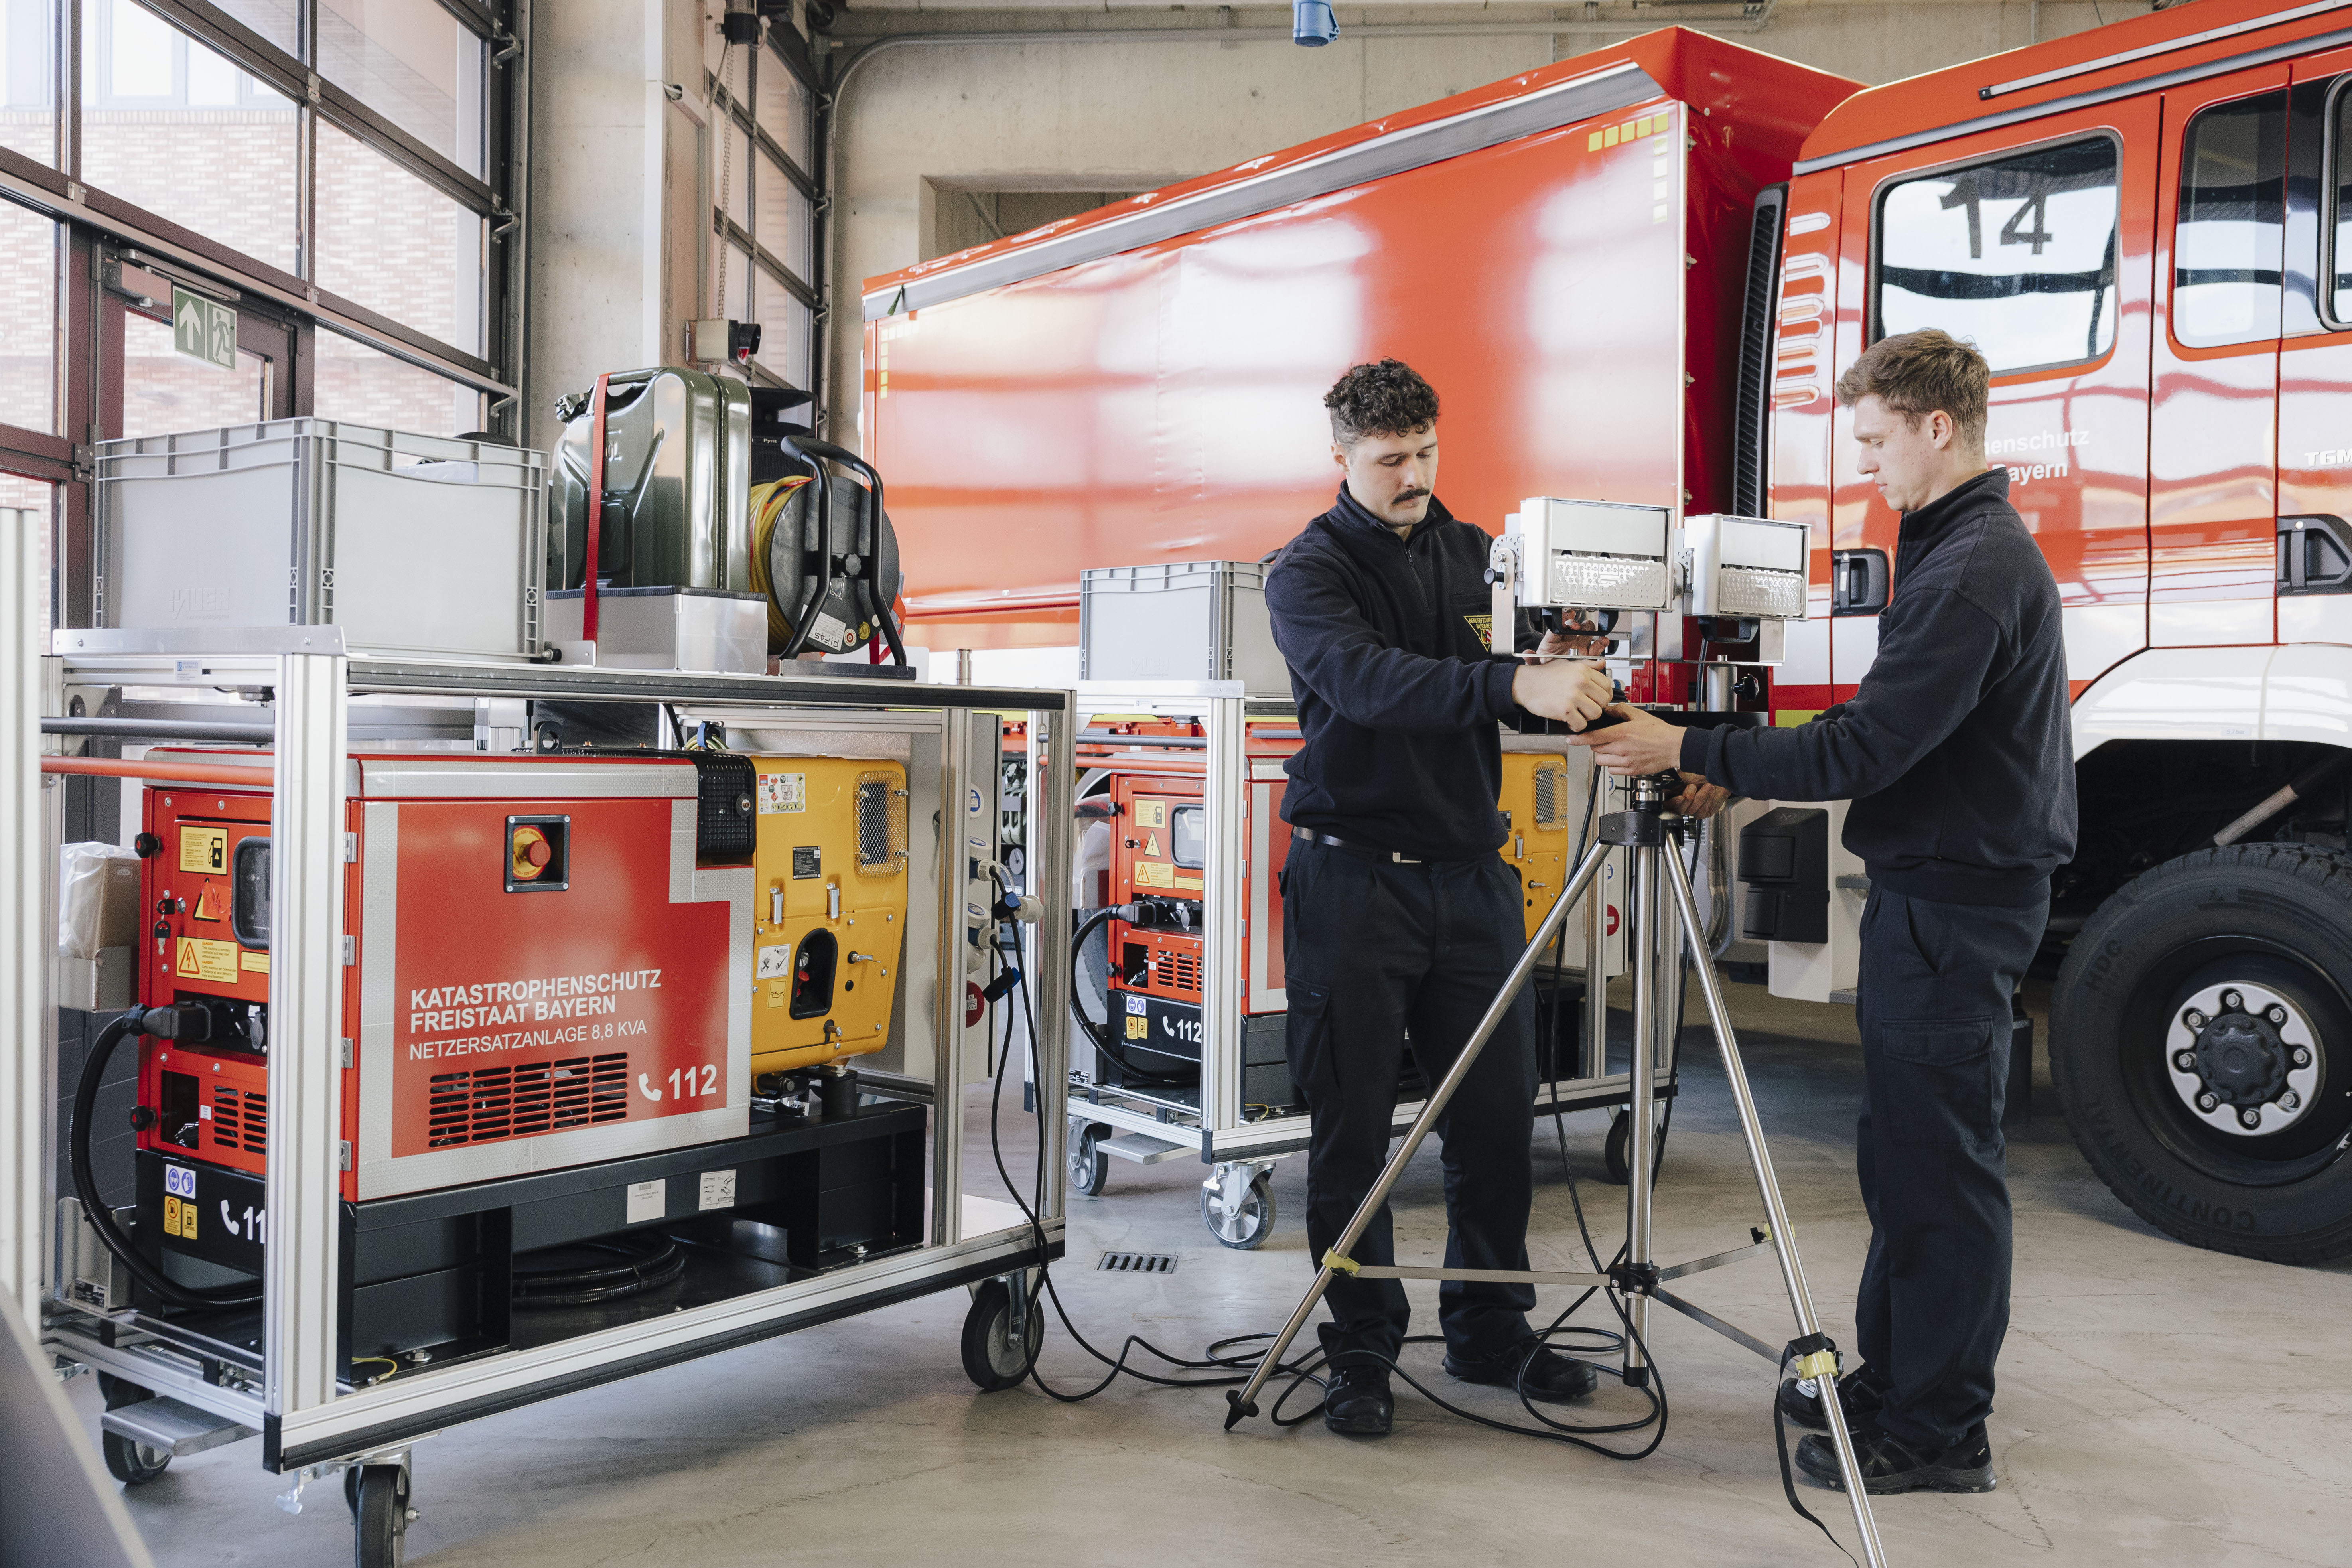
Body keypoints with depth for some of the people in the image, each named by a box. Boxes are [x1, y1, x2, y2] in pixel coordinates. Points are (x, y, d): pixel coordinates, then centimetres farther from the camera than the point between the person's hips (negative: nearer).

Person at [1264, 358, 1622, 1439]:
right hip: (1353, 877, -5)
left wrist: (1556, 677, -13)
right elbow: (1368, 679, -26)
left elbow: (1506, 705, 11)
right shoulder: (1308, 571, -6)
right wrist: (1511, 683, -40)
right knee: (1352, 1128, 2)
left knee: (1498, 1116, 9)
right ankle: (1360, 1350, 16)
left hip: (1470, 873, 5)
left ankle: (1489, 1331, 26)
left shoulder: (1475, 552, 11)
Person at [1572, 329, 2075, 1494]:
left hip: (1951, 904, -11)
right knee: (1904, 1155, 17)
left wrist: (1693, 752, -19)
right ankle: (1893, 1380, 29)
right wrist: (1755, 774, 15)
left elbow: (1867, 747, -24)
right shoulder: (1970, 548, 15)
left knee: (1940, 1168, -2)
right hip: (1936, 887, 11)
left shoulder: (1973, 570, -19)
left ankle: (1939, 1433, 9)